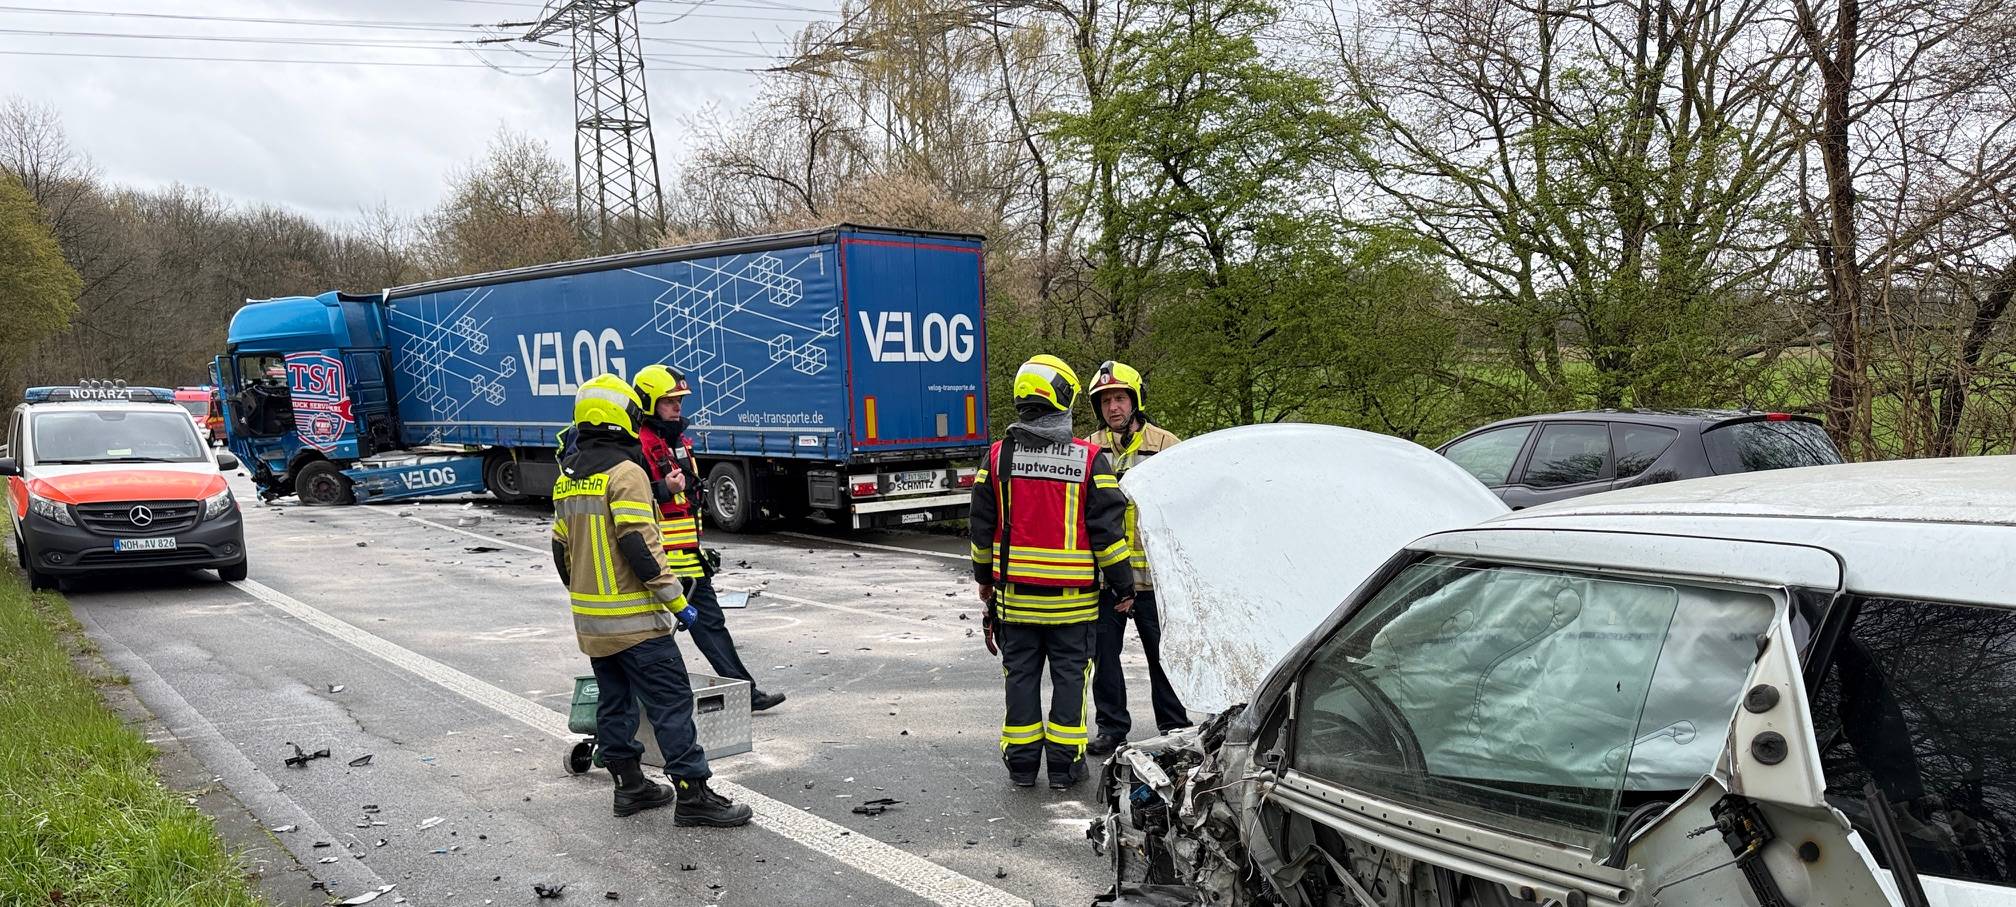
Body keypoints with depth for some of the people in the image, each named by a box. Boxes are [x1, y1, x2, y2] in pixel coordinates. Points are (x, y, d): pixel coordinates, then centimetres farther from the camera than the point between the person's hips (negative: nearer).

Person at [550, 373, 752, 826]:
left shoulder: (567, 478, 11)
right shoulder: (624, 472, -15)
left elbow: (561, 549, 16)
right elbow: (640, 546, -21)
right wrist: (676, 601, -16)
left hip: (590, 619, 9)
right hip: (634, 618, -9)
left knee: (614, 700, 16)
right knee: (671, 703, -5)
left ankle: (629, 785, 24)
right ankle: (693, 795, -5)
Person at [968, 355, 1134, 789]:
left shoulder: (998, 457, -1)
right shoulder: (1090, 460, -8)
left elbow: (981, 526, 5)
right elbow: (1107, 529, -7)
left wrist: (984, 577, 19)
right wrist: (1123, 585, 3)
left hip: (1014, 593, 2)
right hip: (1072, 597, -2)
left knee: (1021, 675, 12)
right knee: (1070, 675, 9)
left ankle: (1021, 761, 17)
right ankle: (1065, 762, 13)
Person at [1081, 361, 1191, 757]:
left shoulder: (1165, 446, -1)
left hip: (1152, 573, -2)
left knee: (1162, 654, 8)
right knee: (1104, 653, 10)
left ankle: (1175, 728, 21)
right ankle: (1112, 727, 23)